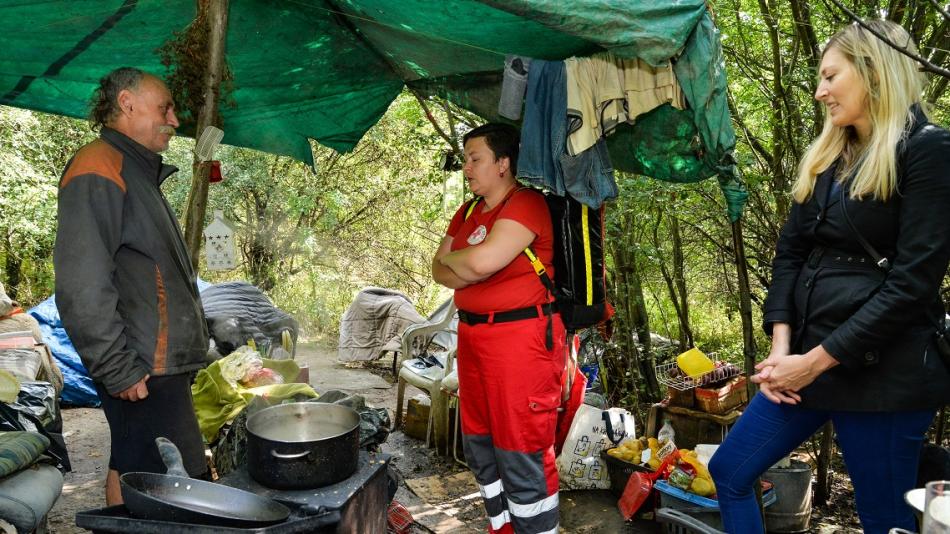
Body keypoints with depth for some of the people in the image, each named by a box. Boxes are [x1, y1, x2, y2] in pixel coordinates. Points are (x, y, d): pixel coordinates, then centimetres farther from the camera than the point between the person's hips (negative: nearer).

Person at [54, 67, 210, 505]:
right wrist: (118, 370, -19)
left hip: (164, 364, 10)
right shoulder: (98, 167, -11)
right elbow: (82, 285, -21)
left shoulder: (139, 172, 20)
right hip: (144, 371, -10)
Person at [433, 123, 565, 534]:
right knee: (480, 447, 18)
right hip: (472, 334, 9)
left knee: (522, 457, -3)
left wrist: (451, 257, -3)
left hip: (520, 336, -9)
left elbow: (483, 260, -25)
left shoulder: (527, 204, -12)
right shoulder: (467, 212, 14)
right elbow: (438, 270, 10)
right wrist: (470, 270, -12)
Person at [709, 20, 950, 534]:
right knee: (728, 471, 9)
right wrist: (782, 344, -5)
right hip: (806, 355, 7)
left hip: (882, 369, -7)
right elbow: (790, 251, 8)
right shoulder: (824, 158, 13)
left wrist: (817, 359, -16)